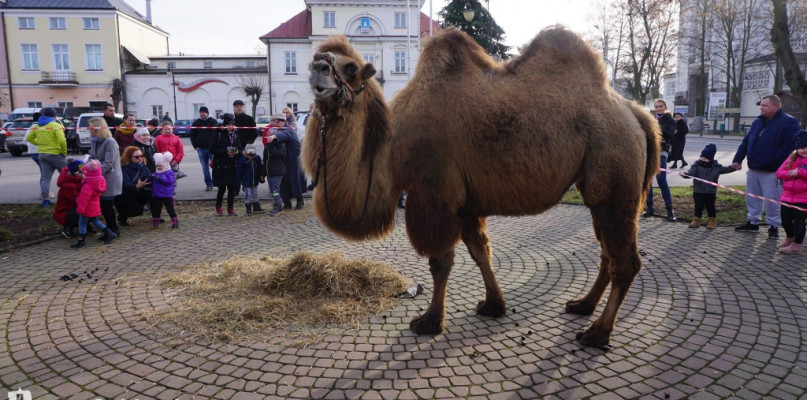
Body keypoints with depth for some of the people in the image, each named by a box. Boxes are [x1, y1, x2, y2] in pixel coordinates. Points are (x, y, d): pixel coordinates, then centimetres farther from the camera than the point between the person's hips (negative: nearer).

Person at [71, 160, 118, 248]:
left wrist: (80, 209, -21)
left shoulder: (88, 186, -25)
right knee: (95, 221, 21)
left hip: (88, 209, -9)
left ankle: (81, 240, 11)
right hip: (95, 207, 9)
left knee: (82, 223, 3)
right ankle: (110, 233, 19)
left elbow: (84, 198, -26)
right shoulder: (98, 183, 4)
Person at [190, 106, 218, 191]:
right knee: (205, 167, 5)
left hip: (212, 148, -3)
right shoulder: (196, 123, 10)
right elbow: (192, 135, 13)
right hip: (201, 149, 3)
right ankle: (209, 184, 11)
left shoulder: (213, 121, 2)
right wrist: (195, 146, 3)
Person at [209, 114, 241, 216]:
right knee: (222, 188, -3)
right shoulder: (218, 134, -6)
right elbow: (212, 149, -9)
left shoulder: (235, 135, 11)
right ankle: (218, 206, 20)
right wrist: (226, 152, -18)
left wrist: (237, 152, -7)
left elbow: (240, 148, 16)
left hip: (232, 165, 4)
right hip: (220, 166, -4)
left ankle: (230, 209, 12)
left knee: (232, 188, 2)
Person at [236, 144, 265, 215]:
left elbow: (260, 169, 11)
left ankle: (256, 207, 27)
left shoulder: (257, 158, -3)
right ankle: (248, 208, 10)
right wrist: (238, 181, -10)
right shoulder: (242, 160, -16)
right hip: (246, 182, -4)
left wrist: (261, 177, 16)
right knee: (248, 194, -1)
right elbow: (239, 171, -11)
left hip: (255, 181, 4)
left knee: (255, 194, 15)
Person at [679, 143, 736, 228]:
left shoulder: (716, 167, 2)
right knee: (698, 206, 4)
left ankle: (712, 221, 21)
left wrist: (733, 167, -11)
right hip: (698, 192, -1)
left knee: (710, 206, 9)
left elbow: (725, 170, 6)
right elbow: (691, 173, -17)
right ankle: (696, 220, 15)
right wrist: (684, 174, -37)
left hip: (711, 192, 1)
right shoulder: (697, 166, -4)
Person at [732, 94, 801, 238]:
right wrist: (738, 159, 10)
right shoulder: (758, 122, 14)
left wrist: (775, 161, -21)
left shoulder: (789, 122, -7)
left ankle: (773, 226, 12)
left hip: (771, 171, -7)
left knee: (771, 199, -1)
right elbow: (746, 142, 16)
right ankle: (753, 222, 26)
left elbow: (789, 145, -16)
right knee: (752, 197, 14)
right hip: (753, 169, 7)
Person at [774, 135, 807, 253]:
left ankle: (797, 245, 14)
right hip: (787, 196, 5)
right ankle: (789, 238, 40)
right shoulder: (791, 158, 8)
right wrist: (792, 174, -15)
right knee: (785, 219, 16)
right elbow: (779, 172, 2)